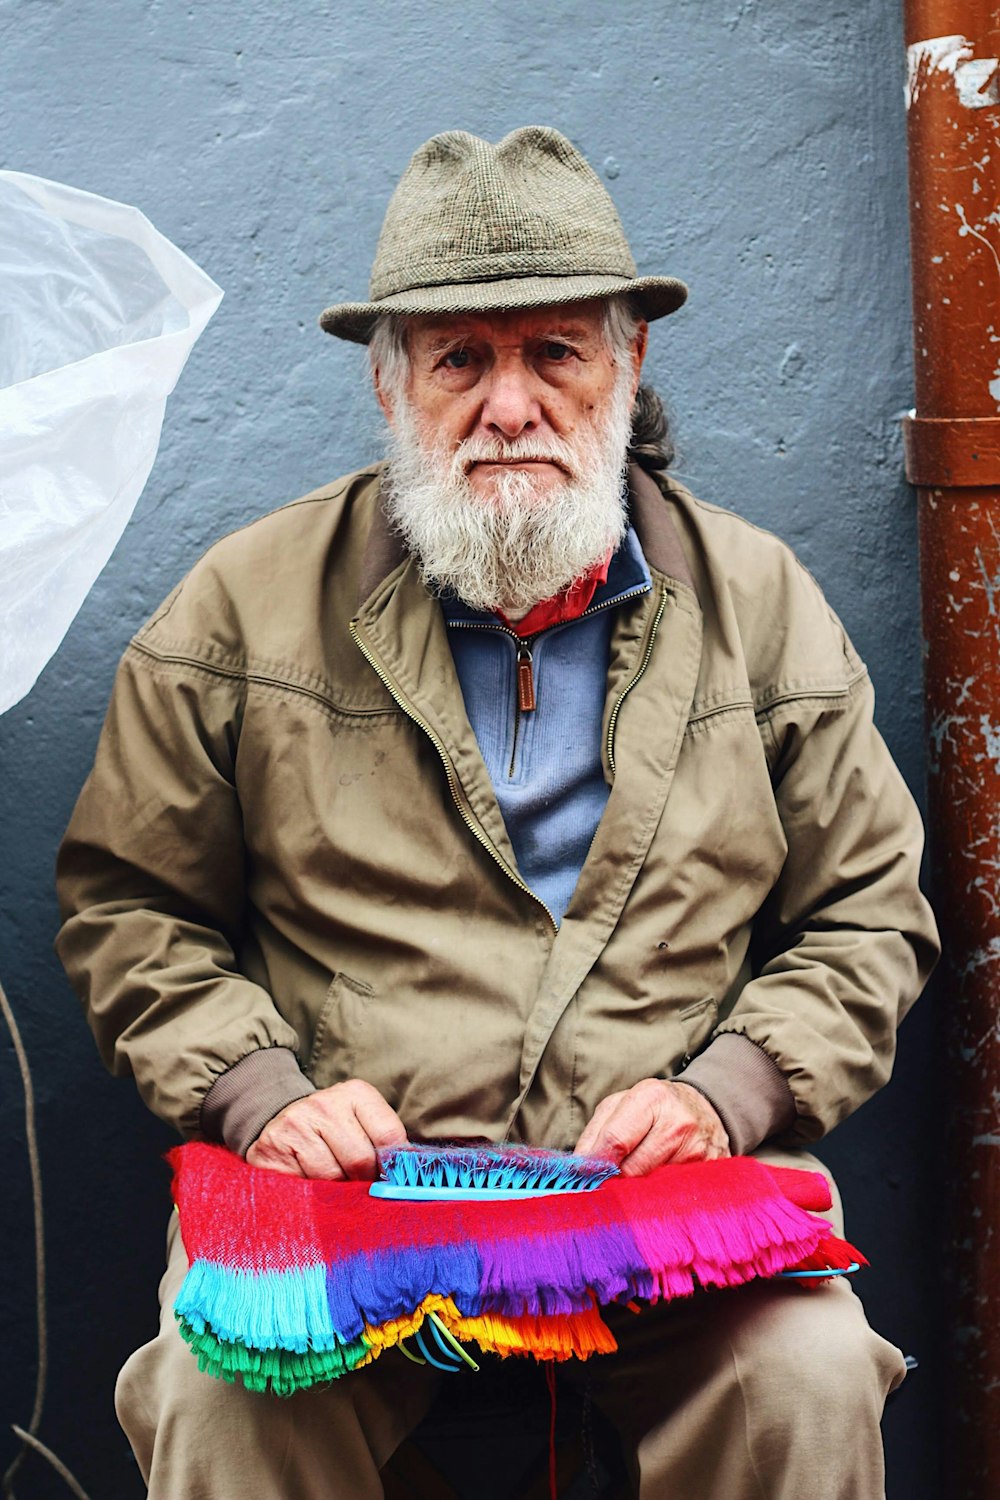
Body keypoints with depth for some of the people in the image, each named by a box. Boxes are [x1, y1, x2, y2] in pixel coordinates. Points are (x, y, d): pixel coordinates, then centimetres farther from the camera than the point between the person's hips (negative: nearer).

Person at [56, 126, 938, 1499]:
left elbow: (867, 918, 12)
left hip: (674, 1182, 2)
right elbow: (130, 907, 10)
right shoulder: (246, 604, 4)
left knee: (809, 1380, -26)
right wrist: (260, 1089, -7)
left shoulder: (762, 603, 8)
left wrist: (723, 1090, -5)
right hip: (344, 1181, -1)